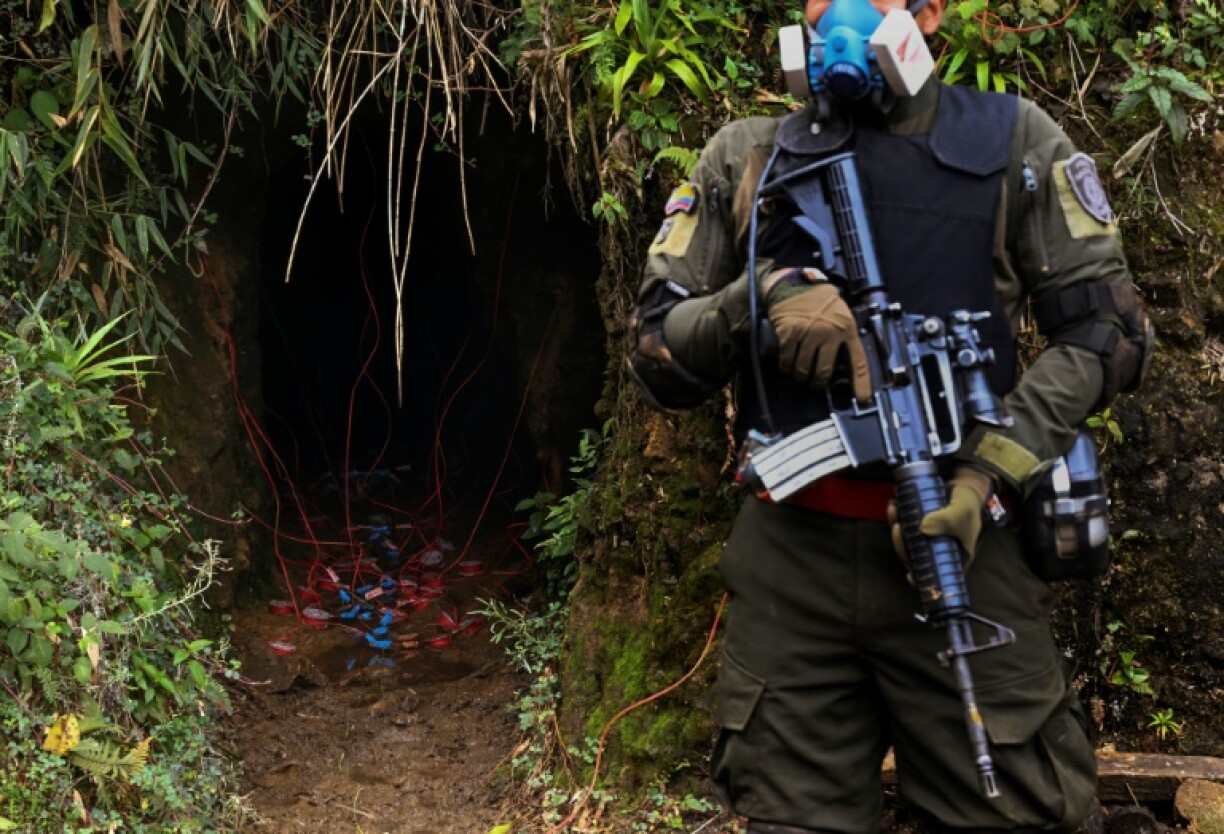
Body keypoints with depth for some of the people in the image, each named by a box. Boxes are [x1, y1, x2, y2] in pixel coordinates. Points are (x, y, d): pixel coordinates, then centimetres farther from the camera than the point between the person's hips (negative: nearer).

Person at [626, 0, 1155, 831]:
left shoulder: (1014, 141, 7)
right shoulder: (744, 158, 11)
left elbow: (1107, 327, 3)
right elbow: (656, 354, 8)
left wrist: (987, 470, -11)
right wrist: (764, 294, -13)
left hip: (958, 544, -1)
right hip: (791, 553, 2)